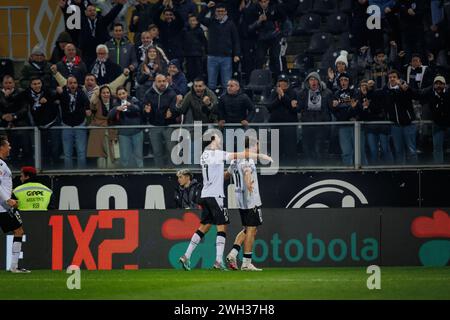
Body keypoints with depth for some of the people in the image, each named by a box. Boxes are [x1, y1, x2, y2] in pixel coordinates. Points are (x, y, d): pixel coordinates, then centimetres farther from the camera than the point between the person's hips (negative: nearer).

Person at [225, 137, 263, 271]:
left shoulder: (235, 160, 14)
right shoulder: (248, 160, -13)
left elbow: (227, 173, 35)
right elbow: (247, 172, -37)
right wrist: (248, 183, -58)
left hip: (241, 201, 9)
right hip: (252, 201, -9)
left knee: (247, 230, 18)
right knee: (251, 231, -4)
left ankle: (233, 254, 4)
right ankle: (246, 263, -4)